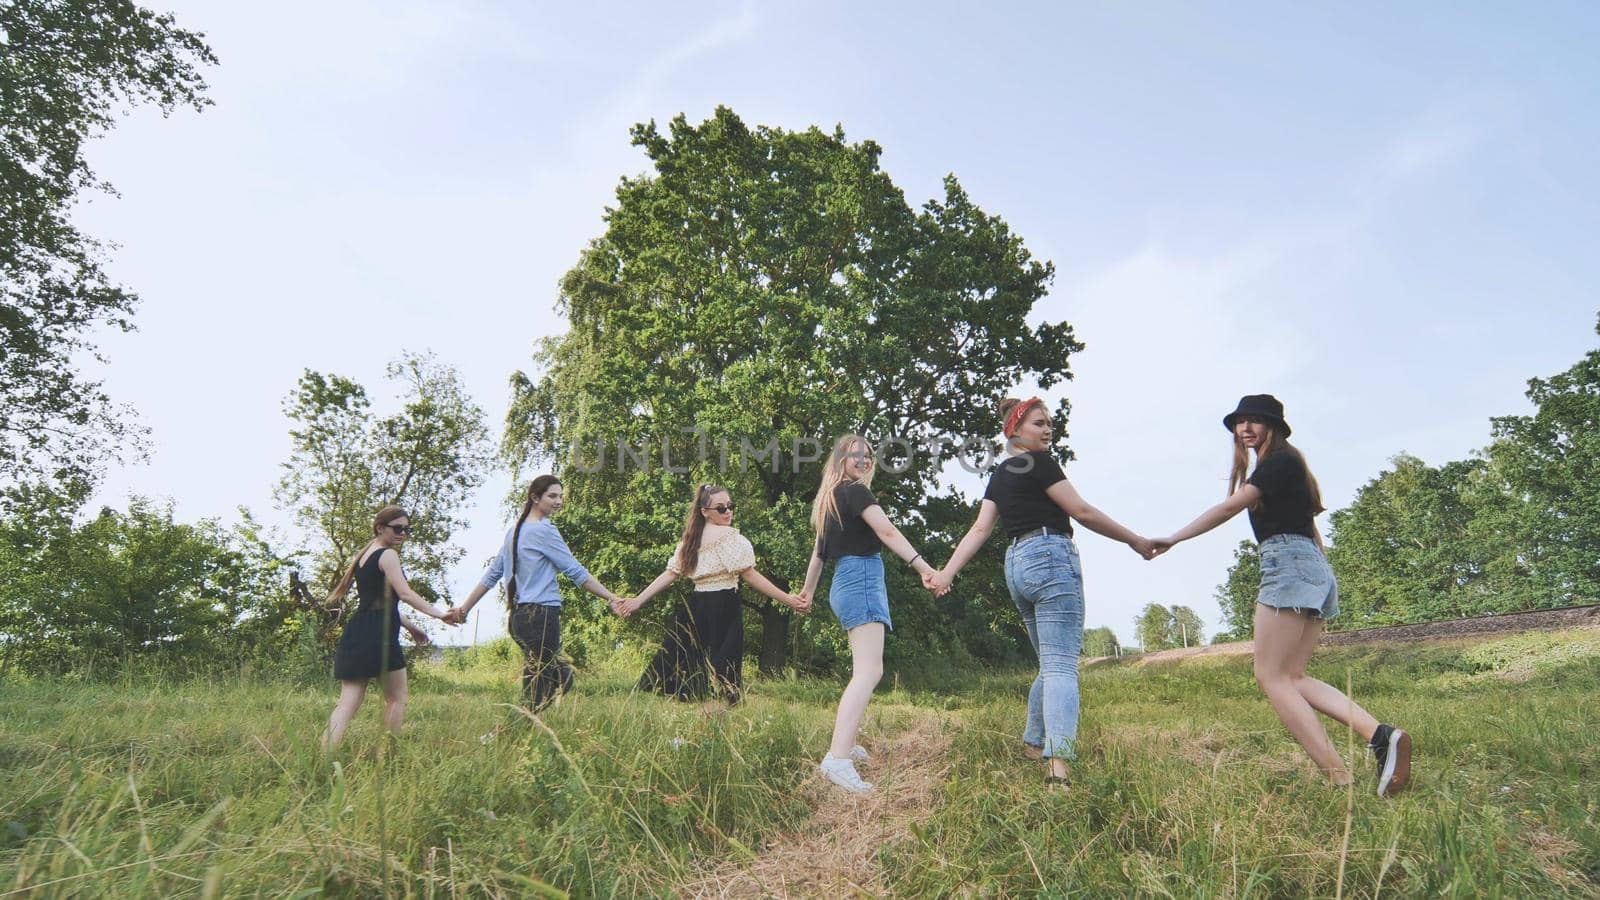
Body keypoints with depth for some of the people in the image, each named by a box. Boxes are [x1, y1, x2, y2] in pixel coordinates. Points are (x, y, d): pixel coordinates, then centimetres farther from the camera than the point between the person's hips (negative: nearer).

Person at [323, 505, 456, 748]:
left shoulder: (363, 555, 22)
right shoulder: (387, 555, -6)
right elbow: (405, 594, -18)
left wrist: (409, 625, 27)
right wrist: (439, 614, -20)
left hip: (355, 633, 8)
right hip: (378, 635, -8)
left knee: (348, 702, 2)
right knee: (397, 698, 6)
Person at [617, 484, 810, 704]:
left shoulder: (691, 539, 12)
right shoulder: (730, 536, -9)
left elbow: (670, 573, 7)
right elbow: (750, 575, -14)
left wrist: (638, 601, 12)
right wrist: (788, 599, -13)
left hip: (696, 608, 7)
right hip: (724, 609, -7)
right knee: (721, 670, -3)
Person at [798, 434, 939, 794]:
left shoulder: (830, 498, 21)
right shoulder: (855, 491, -6)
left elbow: (819, 551, 28)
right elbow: (887, 531, -20)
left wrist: (807, 591, 38)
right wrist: (924, 567, -29)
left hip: (845, 582, 10)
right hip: (862, 577, -10)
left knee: (865, 668, 20)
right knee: (869, 671, -21)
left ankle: (846, 743, 27)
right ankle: (837, 759, -33)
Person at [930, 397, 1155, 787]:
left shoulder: (999, 475, 18)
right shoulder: (1039, 462, -5)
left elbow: (980, 529, 8)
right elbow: (1082, 512, -5)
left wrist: (946, 574, 4)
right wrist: (1134, 541, 3)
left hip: (1017, 565, 8)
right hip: (1051, 558, -8)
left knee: (1051, 663, 20)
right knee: (1062, 664, -14)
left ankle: (1033, 743, 26)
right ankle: (1058, 763, -24)